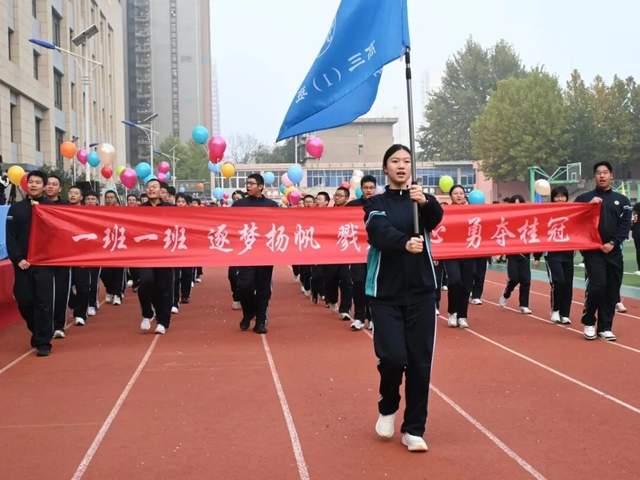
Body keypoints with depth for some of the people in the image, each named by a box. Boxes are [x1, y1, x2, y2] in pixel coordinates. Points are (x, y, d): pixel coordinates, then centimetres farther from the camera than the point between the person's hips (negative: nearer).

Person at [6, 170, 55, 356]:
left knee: (43, 304, -6)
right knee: (24, 302, 4)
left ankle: (43, 342, 1)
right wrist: (17, 259, -7)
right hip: (22, 263, 2)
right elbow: (10, 237, 5)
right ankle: (37, 333, 27)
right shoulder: (16, 208, 10)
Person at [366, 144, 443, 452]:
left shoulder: (420, 199, 7)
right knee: (392, 356, -11)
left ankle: (413, 429, 13)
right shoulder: (376, 203, 2)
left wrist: (425, 202, -38)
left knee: (420, 361, 0)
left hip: (420, 291, 2)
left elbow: (436, 218, -16)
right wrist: (405, 243, -38)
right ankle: (388, 408, 20)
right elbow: (380, 232, -18)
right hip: (385, 292, -2)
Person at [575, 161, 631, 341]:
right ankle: (588, 322, 3)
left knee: (612, 290, 2)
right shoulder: (584, 198, 6)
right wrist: (589, 206, -14)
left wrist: (613, 243, -10)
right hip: (592, 249, -3)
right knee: (597, 285, -15)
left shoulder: (622, 200, 11)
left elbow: (625, 225, 3)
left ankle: (605, 327, 13)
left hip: (613, 251, 3)